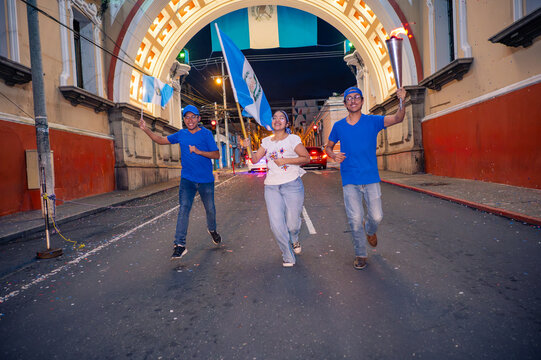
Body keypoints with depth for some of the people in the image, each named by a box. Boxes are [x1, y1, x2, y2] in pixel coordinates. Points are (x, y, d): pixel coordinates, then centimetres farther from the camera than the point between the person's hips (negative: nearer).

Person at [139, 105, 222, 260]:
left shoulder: (206, 134, -4)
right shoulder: (181, 134, 6)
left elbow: (216, 155, -8)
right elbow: (161, 140, 13)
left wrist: (198, 151, -20)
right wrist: (146, 129, 0)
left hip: (206, 180, -1)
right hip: (187, 179, 2)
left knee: (210, 208, 11)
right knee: (184, 208, -10)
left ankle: (212, 230, 41)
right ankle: (180, 245, -9)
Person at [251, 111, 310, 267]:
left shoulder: (292, 139, 1)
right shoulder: (266, 141, 14)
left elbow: (306, 158, -3)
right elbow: (255, 159, 13)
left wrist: (285, 160, -12)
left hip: (292, 184, -3)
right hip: (271, 186, 3)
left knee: (293, 223, 1)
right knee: (276, 224, -6)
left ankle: (294, 240, 39)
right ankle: (288, 256, 14)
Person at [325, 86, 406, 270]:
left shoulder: (372, 121, 1)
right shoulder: (339, 126, 4)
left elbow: (397, 118, -13)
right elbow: (328, 147, 16)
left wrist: (401, 101, -33)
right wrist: (334, 155, -7)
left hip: (371, 178, 0)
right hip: (350, 180, 0)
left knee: (376, 216, 1)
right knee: (355, 219, -3)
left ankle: (370, 230, 39)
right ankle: (360, 255, 18)